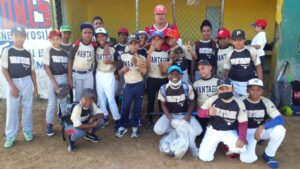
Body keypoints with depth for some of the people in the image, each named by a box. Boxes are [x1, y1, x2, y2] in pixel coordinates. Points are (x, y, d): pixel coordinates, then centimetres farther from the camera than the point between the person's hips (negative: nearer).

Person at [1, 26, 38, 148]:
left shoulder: (28, 54, 7)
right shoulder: (7, 51, -1)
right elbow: (4, 70, -6)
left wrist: (35, 87, 6)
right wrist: (12, 86, -13)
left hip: (27, 82, 2)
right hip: (13, 82, -2)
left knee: (27, 108, 8)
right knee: (11, 110, 1)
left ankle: (27, 131, 22)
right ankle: (10, 136, 10)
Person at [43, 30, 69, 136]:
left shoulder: (65, 52, 6)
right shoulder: (48, 51, -6)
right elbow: (46, 67, -10)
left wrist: (69, 80, 2)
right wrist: (54, 83, -15)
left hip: (64, 78, 4)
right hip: (52, 78, -3)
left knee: (63, 101, 12)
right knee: (52, 103, 0)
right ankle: (49, 124, 13)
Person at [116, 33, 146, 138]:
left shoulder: (142, 58, 1)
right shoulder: (123, 57, 1)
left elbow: (144, 73, -5)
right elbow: (119, 72, 6)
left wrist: (137, 64, -17)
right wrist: (123, 69, -15)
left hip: (139, 85, 1)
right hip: (128, 85, 0)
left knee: (138, 106, 8)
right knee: (125, 106, 3)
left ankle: (135, 127, 20)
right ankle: (123, 126, 19)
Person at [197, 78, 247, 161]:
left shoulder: (239, 103, -11)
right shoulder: (213, 100, -12)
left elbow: (243, 123, -8)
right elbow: (200, 112, -9)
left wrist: (242, 139, -23)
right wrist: (208, 112, -32)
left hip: (229, 132, 0)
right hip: (213, 130, 1)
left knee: (241, 148, -28)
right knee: (204, 157, -9)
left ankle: (229, 146, 9)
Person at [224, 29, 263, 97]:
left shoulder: (251, 51, -6)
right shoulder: (230, 54, 2)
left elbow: (258, 67, -1)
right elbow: (227, 70, 10)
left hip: (249, 83, -2)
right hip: (234, 83, 2)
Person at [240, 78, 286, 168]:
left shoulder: (266, 102, -10)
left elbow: (280, 119, -21)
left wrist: (262, 127, -35)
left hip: (261, 130, 2)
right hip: (246, 132, -2)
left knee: (279, 129, -30)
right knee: (248, 158, -24)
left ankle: (268, 155, -3)